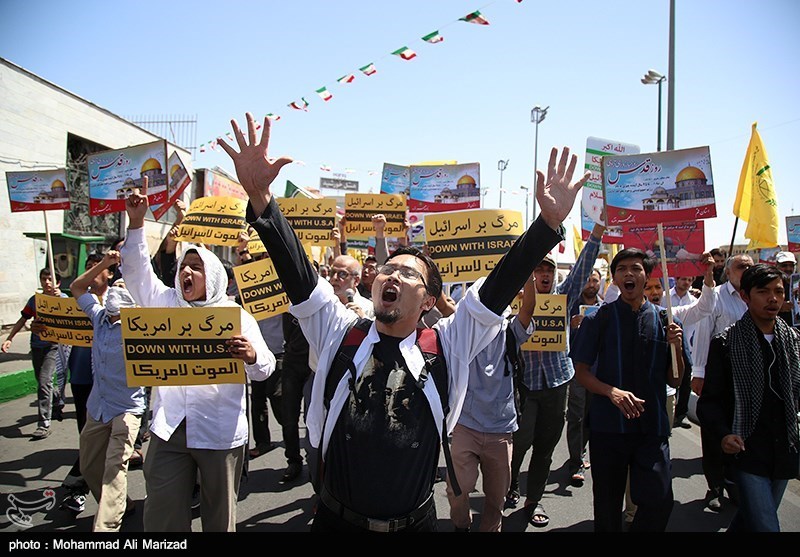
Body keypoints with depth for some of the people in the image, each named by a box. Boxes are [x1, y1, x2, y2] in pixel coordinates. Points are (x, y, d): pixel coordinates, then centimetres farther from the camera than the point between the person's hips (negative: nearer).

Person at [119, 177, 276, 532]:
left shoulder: (237, 315, -1)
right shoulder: (167, 304, 12)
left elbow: (264, 370, -6)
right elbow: (137, 271, 3)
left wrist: (251, 356, -30)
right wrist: (136, 222, -7)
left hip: (220, 432, -3)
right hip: (169, 427, 3)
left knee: (220, 516, 10)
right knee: (162, 516, 7)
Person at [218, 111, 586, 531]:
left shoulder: (446, 347, -6)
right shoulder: (338, 334, -5)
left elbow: (500, 284, -12)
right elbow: (296, 270, -13)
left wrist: (550, 221, -20)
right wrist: (259, 195, -24)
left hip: (415, 522, 0)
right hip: (337, 520, 1)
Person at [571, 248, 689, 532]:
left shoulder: (664, 321, 4)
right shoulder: (598, 319, -1)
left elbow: (674, 381, 7)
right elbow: (581, 371, -3)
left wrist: (676, 347, -10)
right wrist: (611, 391, -20)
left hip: (652, 425, 1)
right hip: (607, 424, -1)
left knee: (659, 501, -5)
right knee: (608, 506, 11)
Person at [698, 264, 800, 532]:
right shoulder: (725, 342, -7)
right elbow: (710, 400, -5)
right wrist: (722, 434, -20)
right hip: (746, 451, -4)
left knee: (748, 520, 18)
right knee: (764, 526, -12)